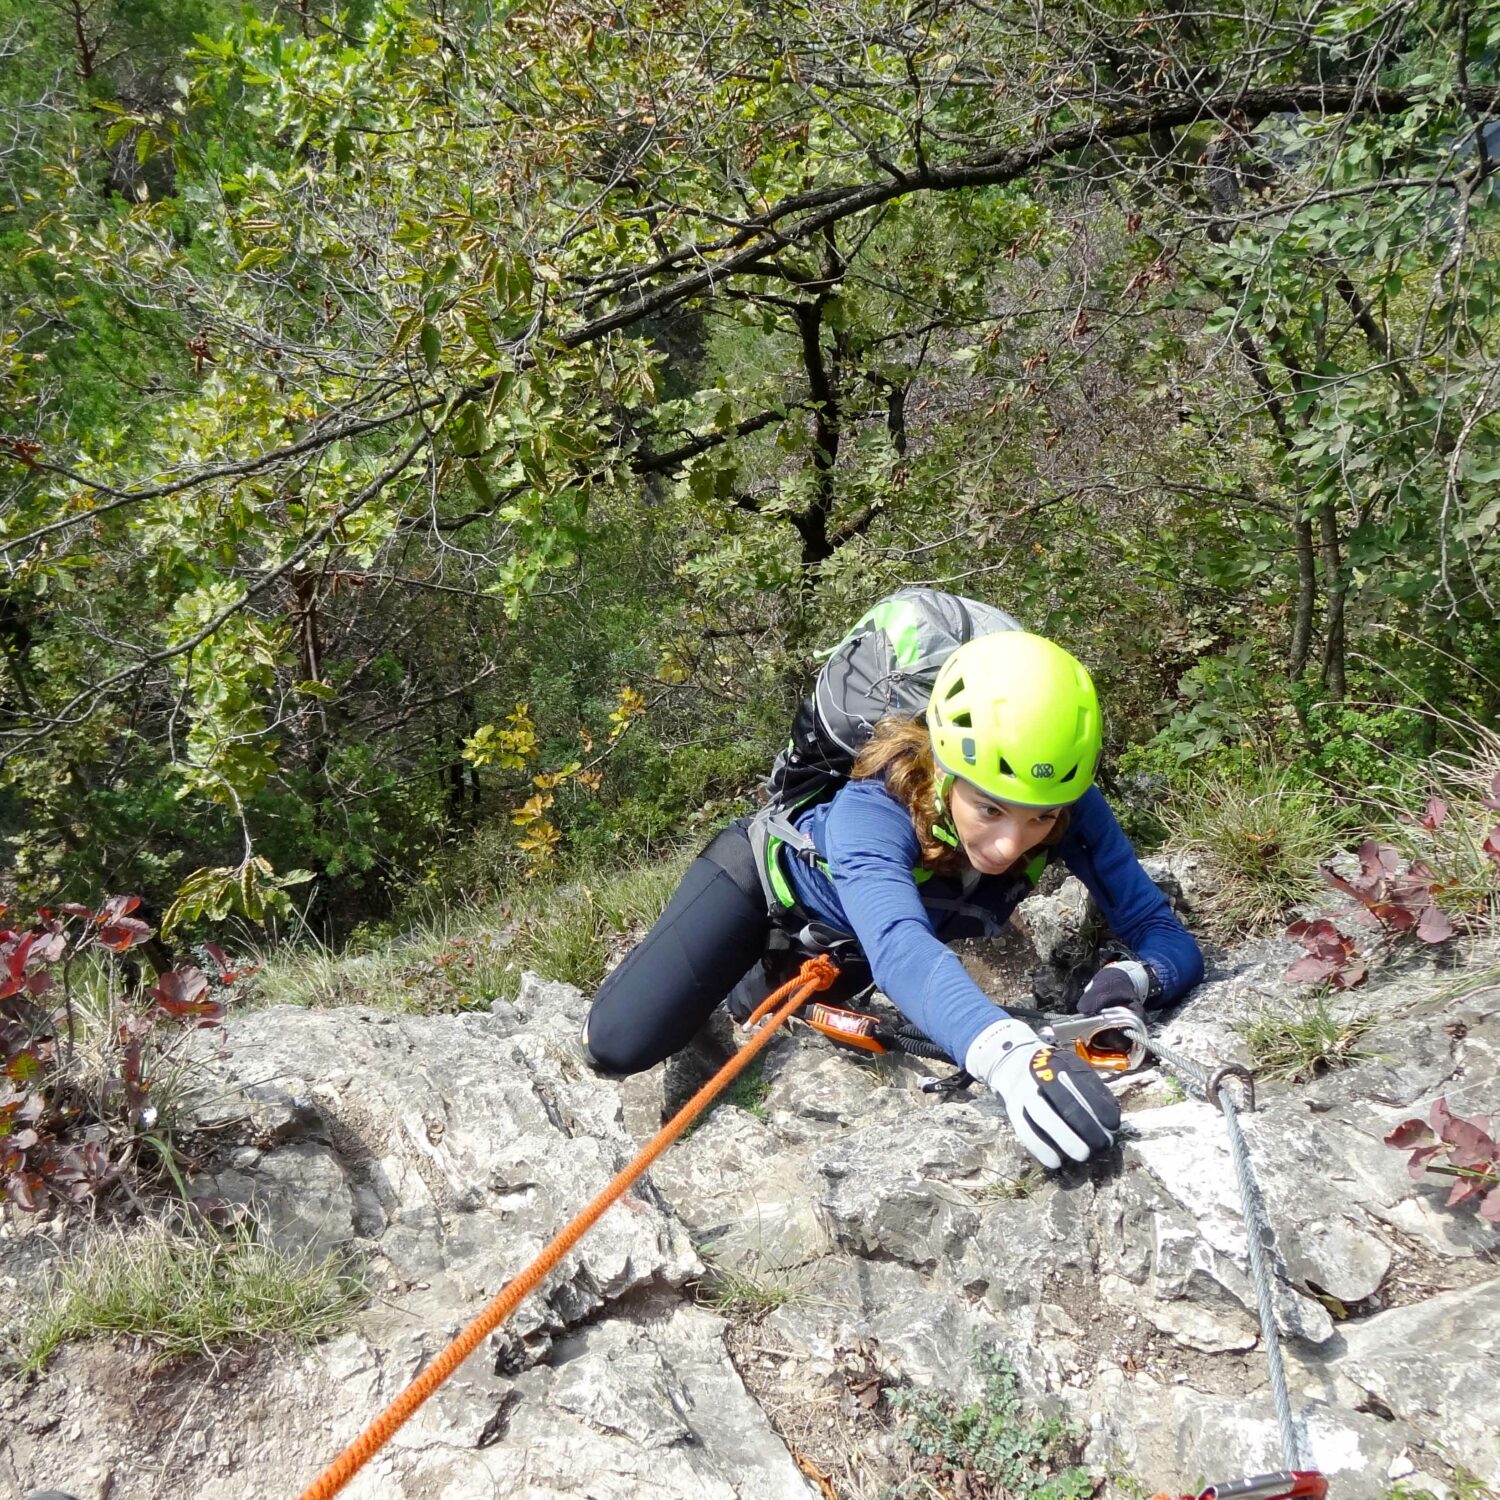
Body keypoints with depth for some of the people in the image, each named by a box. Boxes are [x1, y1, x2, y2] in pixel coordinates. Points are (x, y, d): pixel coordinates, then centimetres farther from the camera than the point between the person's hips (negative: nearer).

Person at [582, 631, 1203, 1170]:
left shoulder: (1073, 810, -33)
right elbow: (900, 948, -65)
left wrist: (1138, 977, -57)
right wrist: (1008, 1053, -84)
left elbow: (1168, 936, -32)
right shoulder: (871, 811, -46)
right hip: (769, 876, -4)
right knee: (620, 1046, -14)